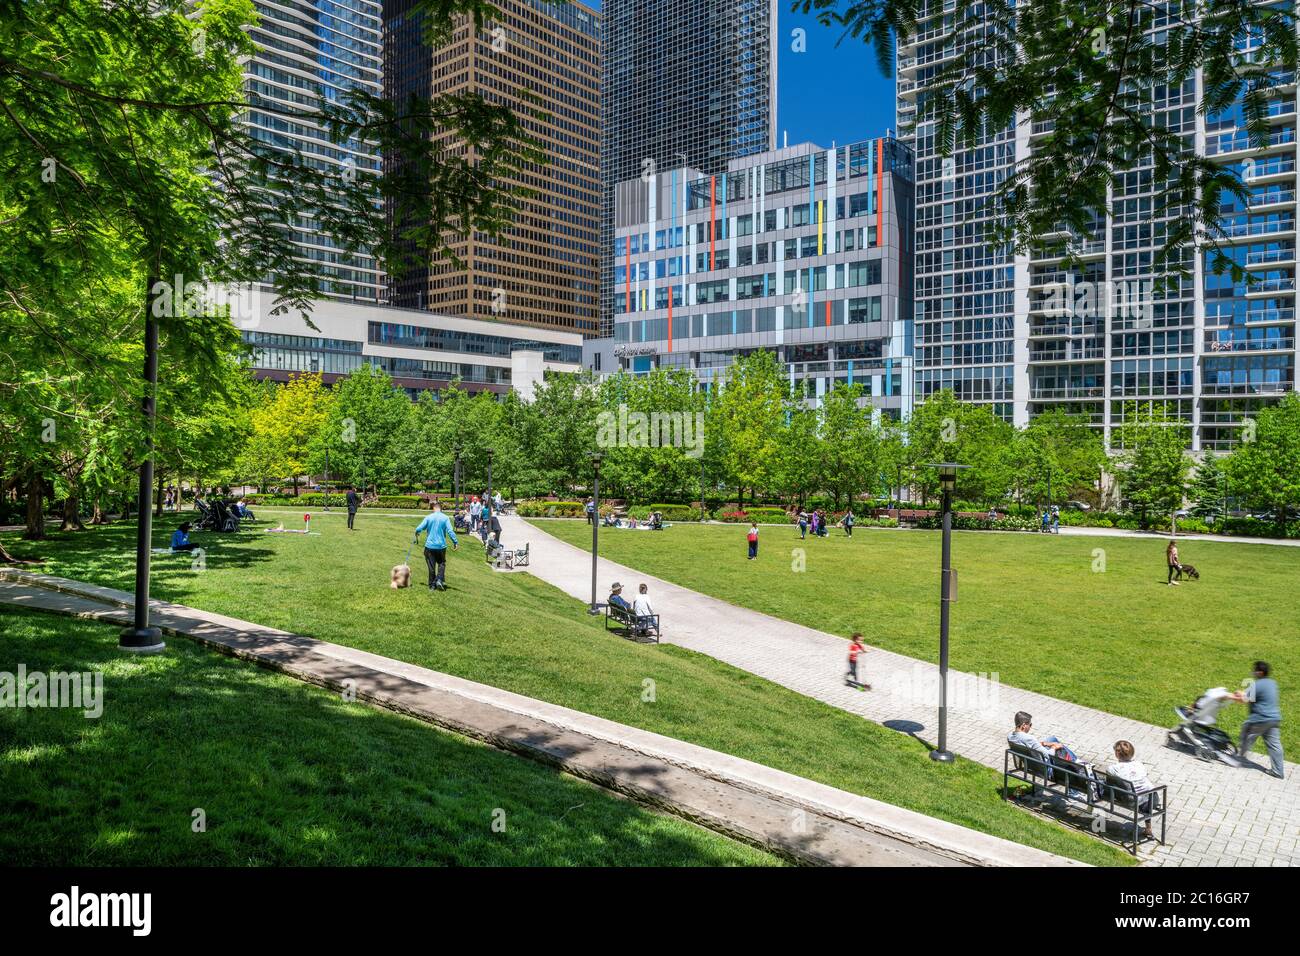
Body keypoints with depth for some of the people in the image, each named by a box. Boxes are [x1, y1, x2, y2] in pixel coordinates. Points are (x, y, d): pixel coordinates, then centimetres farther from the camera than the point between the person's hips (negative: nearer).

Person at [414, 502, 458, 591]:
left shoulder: (428, 517, -4)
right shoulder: (445, 518, -5)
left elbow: (418, 528, -5)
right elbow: (450, 531, -11)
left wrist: (416, 537, 16)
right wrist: (455, 543, -6)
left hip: (430, 546, 0)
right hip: (441, 546, 0)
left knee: (431, 566, 8)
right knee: (441, 563, 16)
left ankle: (432, 585, 13)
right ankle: (440, 580, -3)